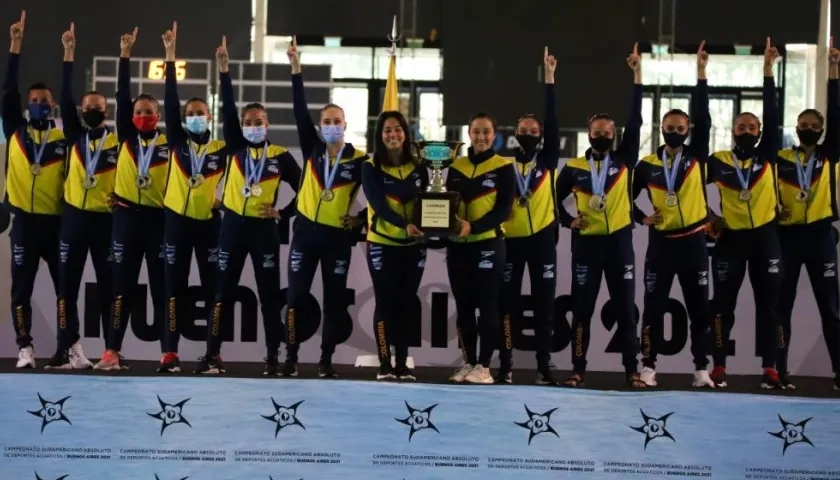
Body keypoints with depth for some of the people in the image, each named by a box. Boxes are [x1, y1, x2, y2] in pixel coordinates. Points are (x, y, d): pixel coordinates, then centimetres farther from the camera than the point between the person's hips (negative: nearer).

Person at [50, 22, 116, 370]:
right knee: (68, 283, 2)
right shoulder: (74, 136, 7)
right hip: (73, 217, 2)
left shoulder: (118, 141, 2)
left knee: (108, 284, 2)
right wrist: (69, 54, -8)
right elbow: (66, 97, -2)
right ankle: (69, 348, 6)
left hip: (106, 219, -2)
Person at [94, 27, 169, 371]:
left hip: (160, 218, -2)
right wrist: (125, 54, -3)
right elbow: (122, 97, 2)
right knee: (122, 286, 5)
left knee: (162, 287, 4)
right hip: (126, 216, 2)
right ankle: (112, 352, 7)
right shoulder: (126, 137, 7)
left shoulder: (169, 143, 2)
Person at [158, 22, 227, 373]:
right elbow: (170, 101, -4)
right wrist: (171, 55, -10)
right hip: (177, 220, 0)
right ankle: (169, 352, 4)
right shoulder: (177, 142, 2)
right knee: (175, 287, 2)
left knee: (213, 286, 3)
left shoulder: (222, 149, 4)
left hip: (209, 222, 0)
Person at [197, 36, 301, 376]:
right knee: (223, 291, 4)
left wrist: (284, 213, -3)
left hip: (263, 229, -1)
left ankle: (272, 357, 9)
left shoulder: (280, 155, 1)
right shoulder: (235, 147, 4)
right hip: (233, 225, 1)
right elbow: (228, 109, -6)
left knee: (269, 294, 3)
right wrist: (224, 71, -13)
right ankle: (213, 354, 10)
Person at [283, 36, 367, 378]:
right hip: (306, 231, 1)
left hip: (338, 236, 0)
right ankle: (291, 357, 11)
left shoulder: (359, 160, -2)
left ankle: (326, 360, 15)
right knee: (296, 296, 1)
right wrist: (296, 69, -14)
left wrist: (360, 220, -4)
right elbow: (300, 111, -8)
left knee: (334, 300, 5)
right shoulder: (312, 148, 1)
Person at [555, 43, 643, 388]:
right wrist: (568, 220, -1)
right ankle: (578, 370, 11)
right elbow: (556, 197, 16)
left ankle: (632, 371, 9)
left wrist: (637, 77, -6)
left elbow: (635, 122, -3)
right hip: (587, 243, 0)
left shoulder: (624, 161, 4)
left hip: (619, 241, 0)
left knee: (625, 308, 3)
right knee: (582, 308, 4)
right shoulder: (574, 168, 5)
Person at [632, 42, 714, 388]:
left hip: (693, 241, 0)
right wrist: (641, 218, -3)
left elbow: (703, 119, -9)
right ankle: (648, 367, 8)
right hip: (661, 242, 0)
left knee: (699, 307, 4)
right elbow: (627, 195, 13)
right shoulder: (647, 165, 4)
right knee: (654, 306, 2)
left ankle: (701, 369, 12)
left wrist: (701, 74, -13)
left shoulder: (696, 156, 2)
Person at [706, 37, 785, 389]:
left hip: (764, 236, 1)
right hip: (731, 238, -1)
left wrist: (768, 71, -6)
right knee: (723, 305, 3)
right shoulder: (718, 162, 4)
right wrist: (708, 218, 0)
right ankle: (718, 368, 8)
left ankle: (772, 369, 4)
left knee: (768, 304, 1)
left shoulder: (767, 157, 5)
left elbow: (772, 116, -2)